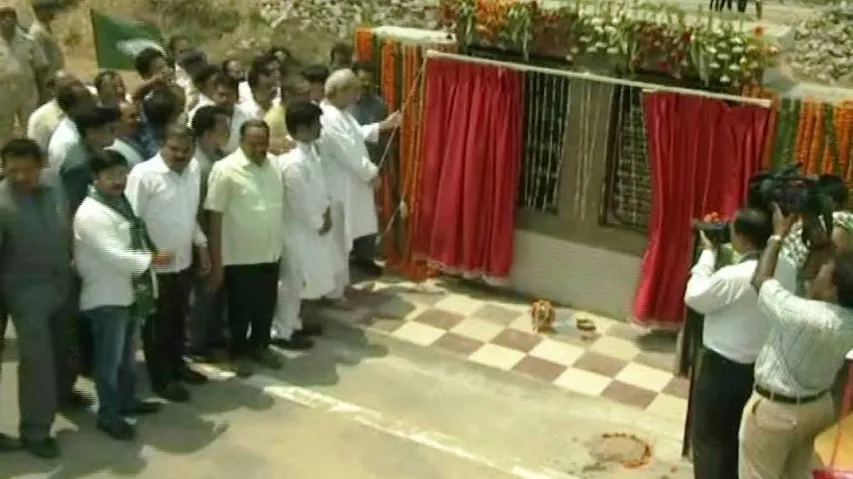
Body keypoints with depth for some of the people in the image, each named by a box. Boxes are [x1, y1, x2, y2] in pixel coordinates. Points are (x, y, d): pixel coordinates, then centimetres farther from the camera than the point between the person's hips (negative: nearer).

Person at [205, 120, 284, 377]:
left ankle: (260, 346, 38)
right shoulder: (225, 169, -14)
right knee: (241, 308, 11)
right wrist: (216, 261, -14)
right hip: (239, 256, -5)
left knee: (266, 305, 17)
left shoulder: (274, 166, 2)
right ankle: (239, 352, 30)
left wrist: (281, 245, 11)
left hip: (270, 253, 5)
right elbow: (214, 217, -14)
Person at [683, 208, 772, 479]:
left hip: (723, 369, -7)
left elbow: (695, 297, -13)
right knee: (736, 436, 22)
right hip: (757, 368, 7)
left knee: (708, 437, 10)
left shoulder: (733, 277, -27)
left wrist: (708, 253, -7)